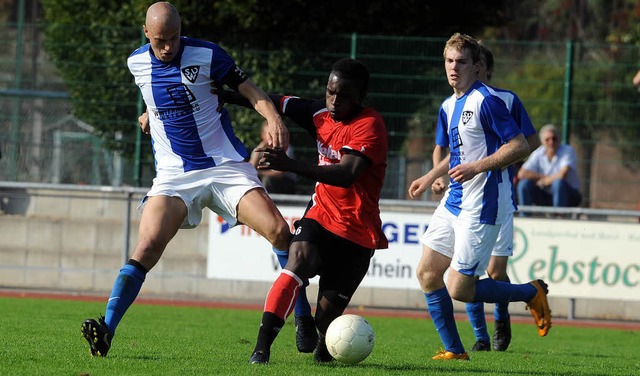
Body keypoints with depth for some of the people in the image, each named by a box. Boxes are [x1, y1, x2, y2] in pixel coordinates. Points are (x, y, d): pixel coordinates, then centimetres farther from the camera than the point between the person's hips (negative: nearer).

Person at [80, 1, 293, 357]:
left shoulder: (206, 54, -8)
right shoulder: (137, 63, 3)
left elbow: (251, 91, -5)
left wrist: (274, 117, -22)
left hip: (226, 166, -1)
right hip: (174, 175, 1)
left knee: (280, 232, -15)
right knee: (148, 246, -19)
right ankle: (106, 330, -21)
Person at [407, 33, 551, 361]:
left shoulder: (486, 101, -14)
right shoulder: (449, 106, 14)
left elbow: (520, 146, -18)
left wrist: (476, 168, -23)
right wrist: (430, 177, 22)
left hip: (482, 208, -9)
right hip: (454, 202, 9)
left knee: (459, 289, -9)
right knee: (427, 273, 4)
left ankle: (532, 293, 11)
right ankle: (454, 350, 13)